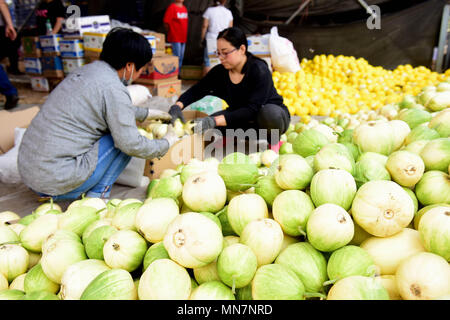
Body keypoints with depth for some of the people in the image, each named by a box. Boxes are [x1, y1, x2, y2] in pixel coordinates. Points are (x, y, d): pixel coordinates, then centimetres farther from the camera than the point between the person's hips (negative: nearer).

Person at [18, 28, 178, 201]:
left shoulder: (87, 69, 12)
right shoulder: (113, 88, -15)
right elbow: (131, 144, -16)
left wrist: (148, 113, 35)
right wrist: (166, 143, 1)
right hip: (56, 179, -9)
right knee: (125, 139, -3)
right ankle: (97, 197, 1)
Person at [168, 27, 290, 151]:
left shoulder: (259, 70, -25)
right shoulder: (220, 72, -8)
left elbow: (252, 110, -34)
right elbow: (195, 91, -1)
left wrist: (216, 120, -42)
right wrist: (177, 106, -22)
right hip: (241, 116, 5)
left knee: (269, 113, -41)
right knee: (207, 126, -17)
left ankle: (274, 141, -7)